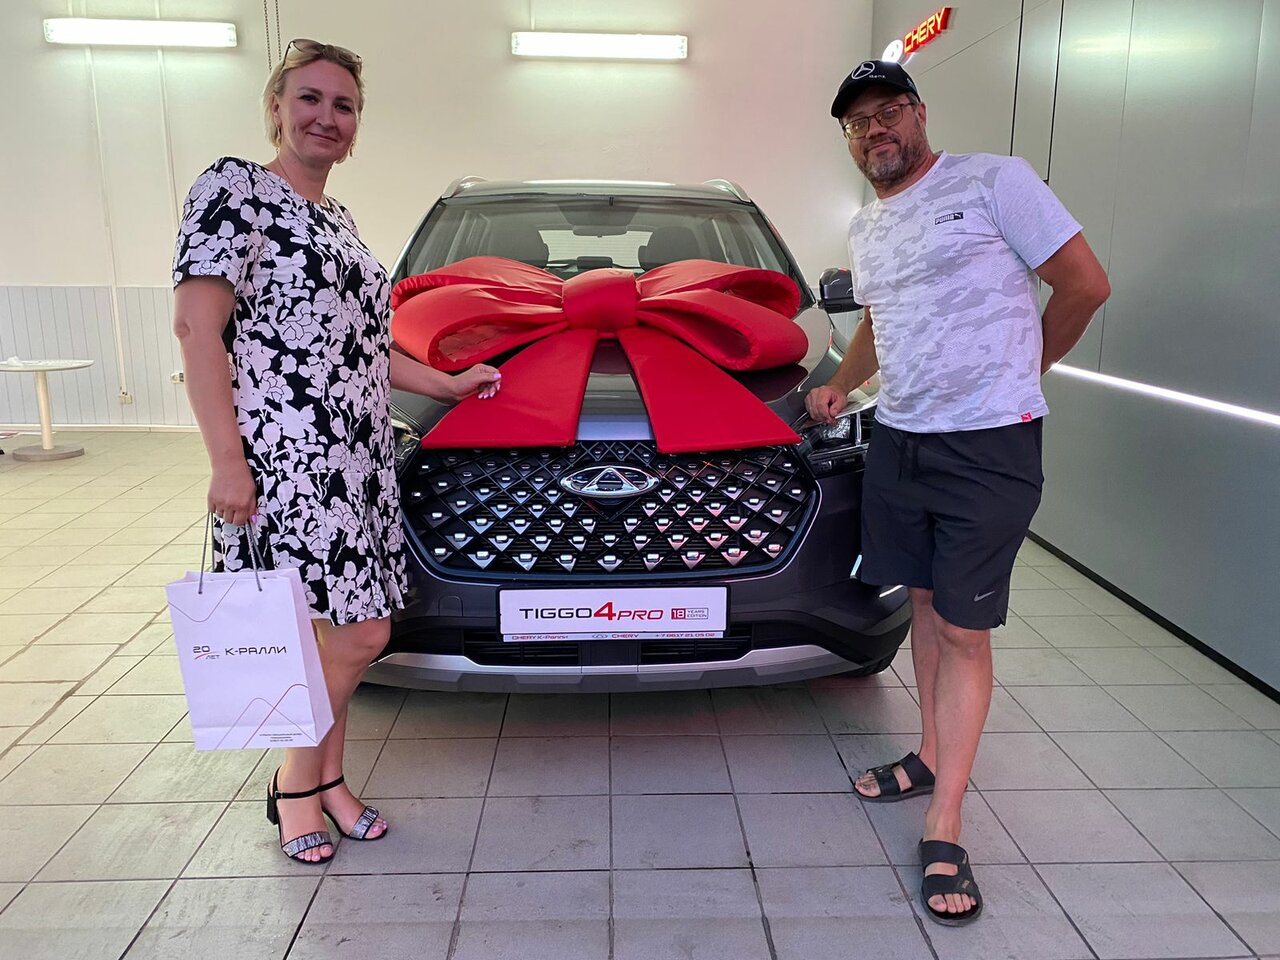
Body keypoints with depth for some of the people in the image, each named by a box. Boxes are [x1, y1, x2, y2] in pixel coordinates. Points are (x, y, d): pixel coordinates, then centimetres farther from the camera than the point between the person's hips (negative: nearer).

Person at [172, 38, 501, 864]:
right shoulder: (235, 188, -3)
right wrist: (227, 460, -20)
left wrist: (451, 384, 24)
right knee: (358, 633, -8)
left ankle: (324, 779, 25)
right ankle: (298, 784, 15)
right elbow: (197, 324, -12)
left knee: (340, 630, 10)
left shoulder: (337, 218, 21)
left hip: (359, 454, 8)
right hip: (286, 455, -8)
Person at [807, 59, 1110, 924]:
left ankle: (944, 834, 6)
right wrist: (841, 387, 18)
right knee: (926, 603, 14)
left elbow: (1086, 284, -6)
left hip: (990, 446, -6)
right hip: (898, 439, 6)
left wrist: (1016, 370, 3)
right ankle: (934, 756, 32)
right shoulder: (865, 228, 14)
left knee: (963, 630, -3)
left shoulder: (994, 181, -6)